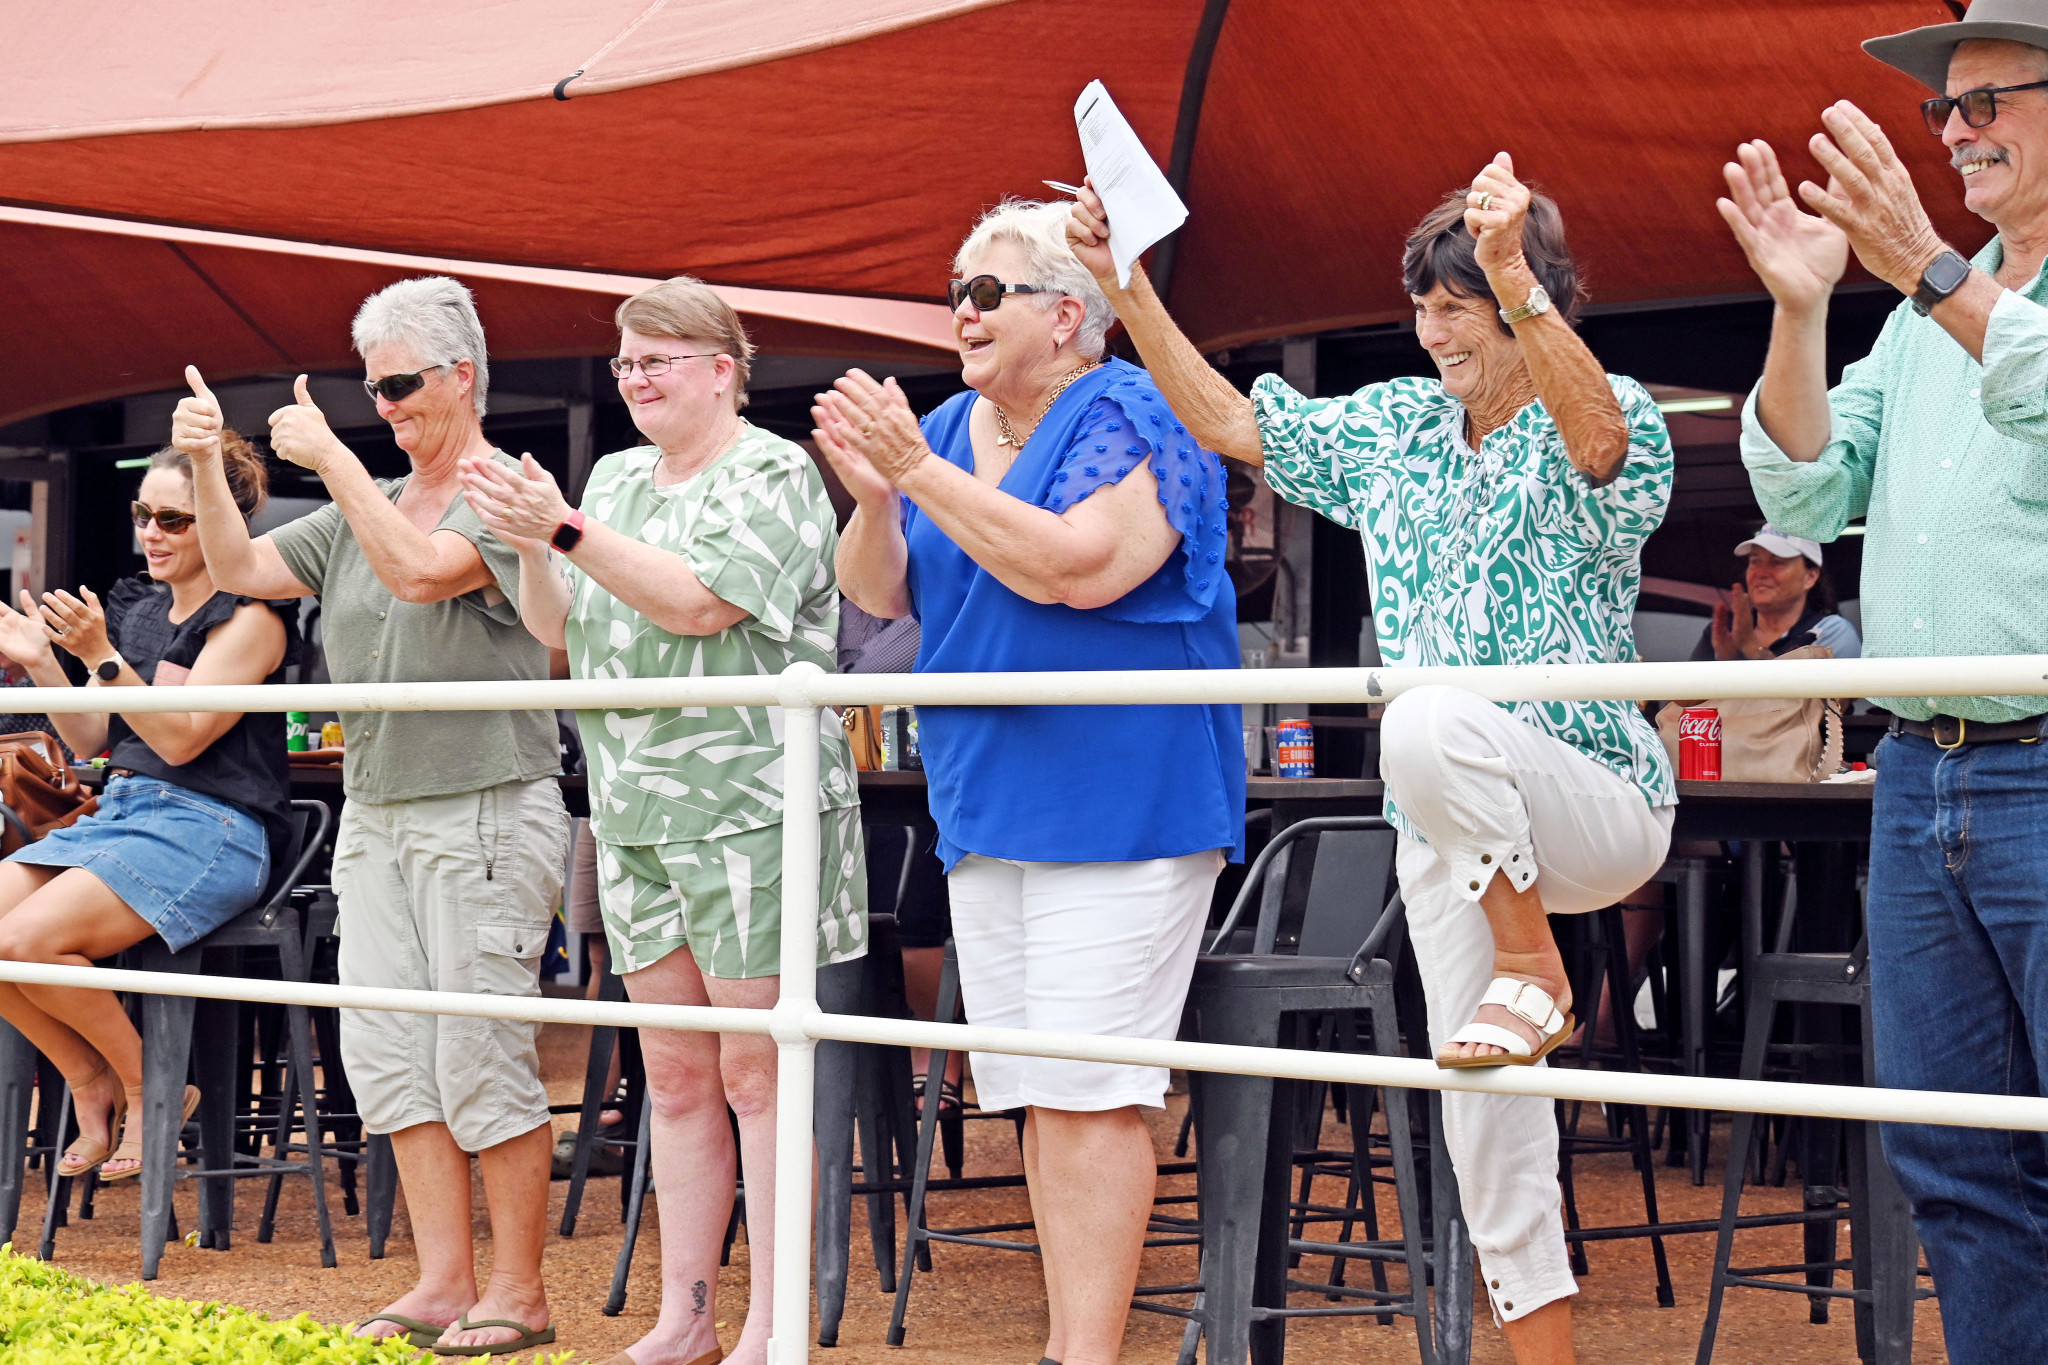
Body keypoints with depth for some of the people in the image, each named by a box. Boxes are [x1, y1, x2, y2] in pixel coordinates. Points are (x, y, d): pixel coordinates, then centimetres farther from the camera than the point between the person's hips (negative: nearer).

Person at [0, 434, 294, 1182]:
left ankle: (150, 1086, -5)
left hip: (207, 830, -8)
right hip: (119, 810, 8)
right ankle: (90, 1083, 4)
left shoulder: (250, 617, -7)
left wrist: (101, 656, -20)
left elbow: (181, 737, -15)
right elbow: (93, 740, 16)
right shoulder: (134, 607, 15)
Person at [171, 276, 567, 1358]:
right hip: (376, 812, 8)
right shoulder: (366, 506, 16)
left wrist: (329, 456, -19)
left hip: (485, 811, -8)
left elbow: (419, 571, -23)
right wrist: (204, 467, 0)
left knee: (479, 1051, -7)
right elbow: (239, 568, 15)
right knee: (386, 1048, 4)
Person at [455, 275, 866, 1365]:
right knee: (675, 1075, 9)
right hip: (636, 816, 7)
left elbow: (699, 601, -19)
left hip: (749, 810, -7)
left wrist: (566, 530, -22)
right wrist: (531, 549, -3)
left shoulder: (771, 473, -5)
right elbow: (559, 628, 16)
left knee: (755, 1072, -5)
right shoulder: (617, 479, 18)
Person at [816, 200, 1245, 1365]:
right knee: (1035, 1095, 10)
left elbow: (1077, 566, -24)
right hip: (985, 804, 8)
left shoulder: (1130, 419, -9)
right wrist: (873, 497, -8)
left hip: (1115, 800, -8)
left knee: (1087, 1091, -12)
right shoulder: (950, 428, 14)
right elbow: (880, 594, 12)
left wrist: (920, 472, -21)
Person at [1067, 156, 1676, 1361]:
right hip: (1448, 824, 7)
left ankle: (1534, 965, -18)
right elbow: (1228, 421, 14)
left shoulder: (1602, 419, -8)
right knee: (1481, 1116, 4)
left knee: (1427, 721, -38)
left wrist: (1514, 277, -49)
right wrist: (1127, 287, 4)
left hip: (1594, 799, -7)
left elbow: (1595, 433, -33)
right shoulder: (1396, 427, 11)